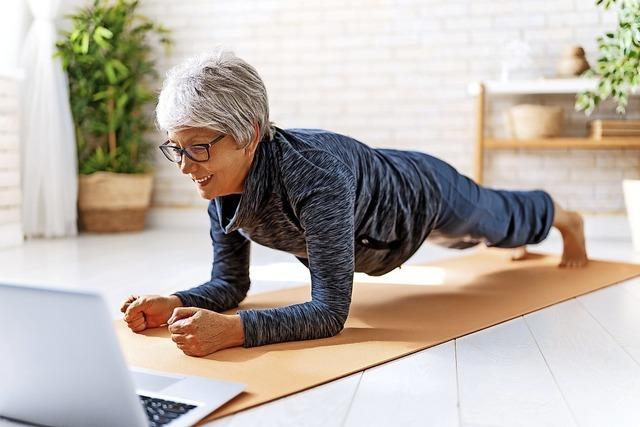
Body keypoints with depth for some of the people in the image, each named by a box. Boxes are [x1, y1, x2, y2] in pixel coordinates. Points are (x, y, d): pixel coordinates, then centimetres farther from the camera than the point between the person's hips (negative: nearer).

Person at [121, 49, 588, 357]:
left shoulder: (315, 176, -48)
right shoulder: (220, 185, -27)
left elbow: (330, 310, -49)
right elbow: (230, 282, -17)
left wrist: (232, 329, -61)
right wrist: (175, 304, -36)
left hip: (422, 192, -6)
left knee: (500, 218, 28)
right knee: (479, 233, 38)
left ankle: (565, 218, 66)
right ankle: (540, 234, 75)